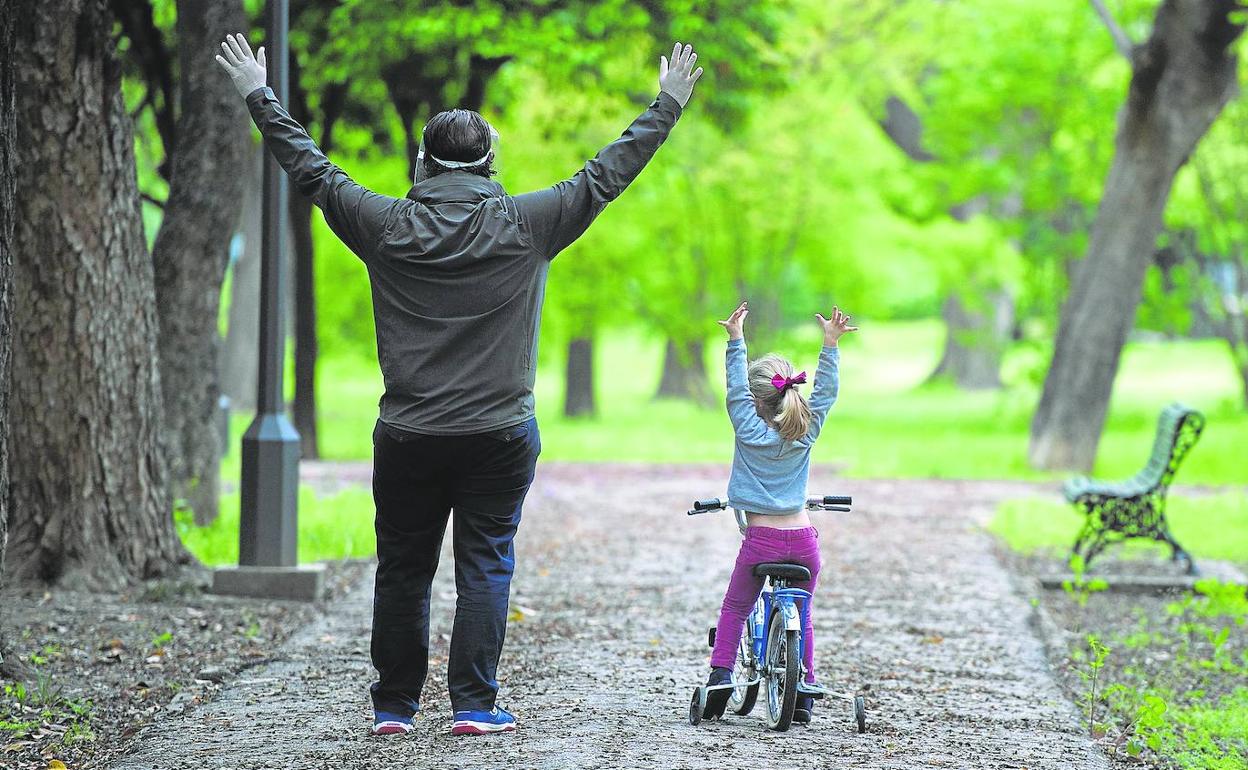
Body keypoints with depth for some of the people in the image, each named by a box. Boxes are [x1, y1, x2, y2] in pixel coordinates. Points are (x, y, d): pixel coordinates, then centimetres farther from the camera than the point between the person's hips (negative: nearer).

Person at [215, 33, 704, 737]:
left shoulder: (386, 225, -2)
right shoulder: (527, 226, -4)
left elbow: (310, 169, 8)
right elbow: (607, 176, 3)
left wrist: (259, 95, 19)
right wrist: (668, 107, 14)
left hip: (408, 439, 1)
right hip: (500, 435, -1)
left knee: (402, 569, 10)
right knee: (485, 567, 4)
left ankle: (394, 706, 16)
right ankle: (475, 705, 1)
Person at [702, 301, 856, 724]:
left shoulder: (749, 430, -5)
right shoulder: (805, 432, 2)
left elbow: (735, 388, -1)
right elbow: (826, 390, 10)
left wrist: (736, 340, 1)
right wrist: (831, 343, 12)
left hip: (761, 540, -3)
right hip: (803, 539, 3)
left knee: (734, 610, 15)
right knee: (801, 616, 18)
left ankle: (720, 676, -1)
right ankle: (804, 694, 14)